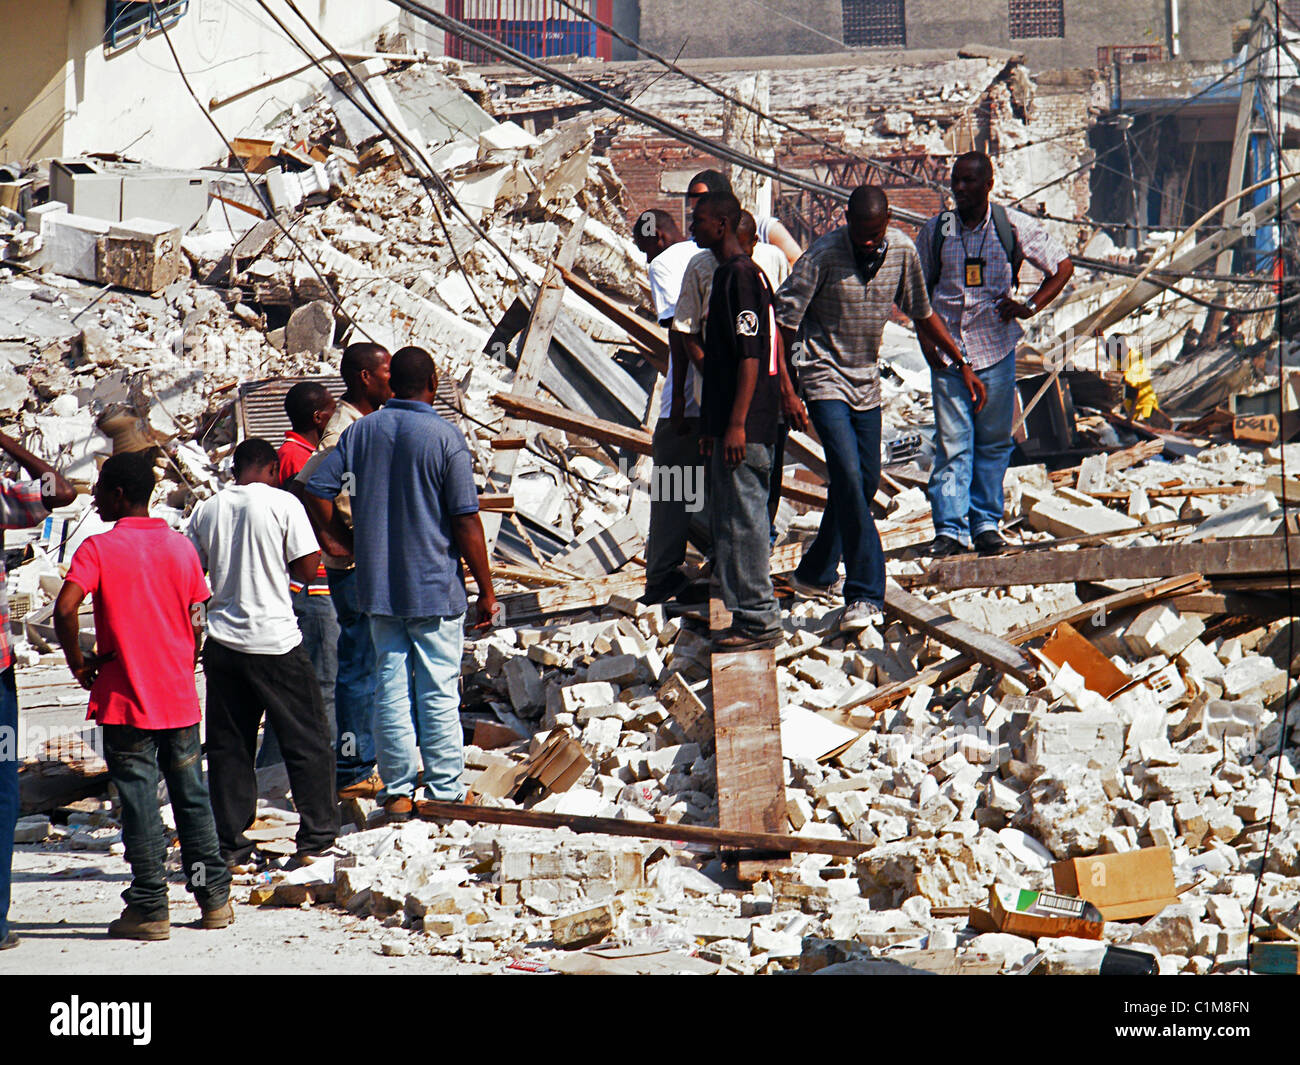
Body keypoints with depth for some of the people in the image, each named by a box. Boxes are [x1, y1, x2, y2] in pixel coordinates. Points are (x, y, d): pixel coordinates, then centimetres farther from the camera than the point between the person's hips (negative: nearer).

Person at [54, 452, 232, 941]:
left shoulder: (98, 548, -9)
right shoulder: (181, 547, 4)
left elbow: (65, 609, -22)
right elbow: (197, 626, 7)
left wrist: (78, 662, -8)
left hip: (126, 702, -4)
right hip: (180, 698, 4)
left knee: (139, 806, 1)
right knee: (192, 799, 13)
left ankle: (150, 909, 3)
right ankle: (214, 899, 17)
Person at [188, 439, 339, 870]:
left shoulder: (206, 510, 5)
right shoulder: (282, 503, -7)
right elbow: (306, 568, -8)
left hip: (223, 640, 4)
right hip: (275, 641, -4)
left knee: (228, 747, 10)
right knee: (307, 741, 7)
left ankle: (230, 845, 10)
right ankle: (315, 838, 7)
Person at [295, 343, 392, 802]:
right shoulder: (344, 430, -19)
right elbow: (302, 493, -25)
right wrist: (333, 545, -22)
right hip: (354, 570, -10)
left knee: (364, 668, 16)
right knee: (358, 669, -4)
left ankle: (361, 765, 25)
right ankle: (350, 773, 2)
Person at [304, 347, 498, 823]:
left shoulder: (360, 431, 3)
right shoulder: (444, 436, -10)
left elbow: (317, 492, -1)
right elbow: (466, 521, -11)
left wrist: (351, 542, 11)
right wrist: (487, 591, -5)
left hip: (377, 583, 4)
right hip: (435, 586, -4)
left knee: (391, 688, 9)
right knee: (439, 692, 3)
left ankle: (398, 791, 11)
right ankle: (446, 793, 7)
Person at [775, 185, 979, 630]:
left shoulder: (902, 251, -6)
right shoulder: (824, 256, -20)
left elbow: (921, 314, 10)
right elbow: (784, 321, -15)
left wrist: (962, 364, 12)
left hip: (866, 381, 6)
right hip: (825, 377, -6)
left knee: (865, 481, 10)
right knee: (848, 476, -16)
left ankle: (815, 572, 29)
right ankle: (864, 595, -15)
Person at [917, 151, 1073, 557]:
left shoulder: (1014, 227, -2)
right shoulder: (936, 230, 1)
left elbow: (1062, 266, 7)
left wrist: (1030, 307, -3)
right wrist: (925, 335, 1)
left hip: (996, 349, 0)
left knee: (993, 442, 6)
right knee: (952, 443, -4)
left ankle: (986, 523, 16)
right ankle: (950, 528, -3)